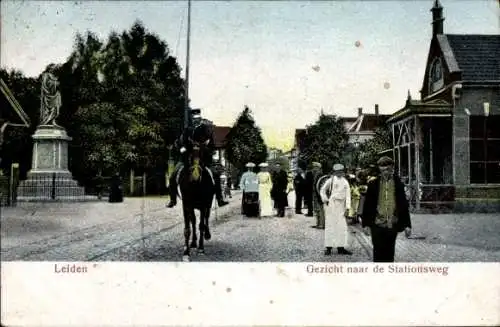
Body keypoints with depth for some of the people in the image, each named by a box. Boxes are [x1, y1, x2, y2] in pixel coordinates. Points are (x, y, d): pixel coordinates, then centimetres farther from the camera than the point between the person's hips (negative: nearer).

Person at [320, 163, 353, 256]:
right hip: (331, 205, -4)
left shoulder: (345, 182, 9)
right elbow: (323, 190, 6)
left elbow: (348, 195, 6)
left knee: (342, 227, 2)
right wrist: (325, 200, -4)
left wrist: (347, 208, 0)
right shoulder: (331, 180, -1)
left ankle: (341, 248, 8)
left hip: (341, 206, 4)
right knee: (330, 226, -2)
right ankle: (328, 248, 3)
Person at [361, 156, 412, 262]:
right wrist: (365, 222, 2)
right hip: (377, 224, -1)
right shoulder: (373, 184, 2)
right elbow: (367, 204, 5)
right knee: (378, 253, -1)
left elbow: (404, 205, 7)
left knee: (389, 253, 9)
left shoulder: (398, 184, 4)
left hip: (392, 225, 1)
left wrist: (407, 225, 5)